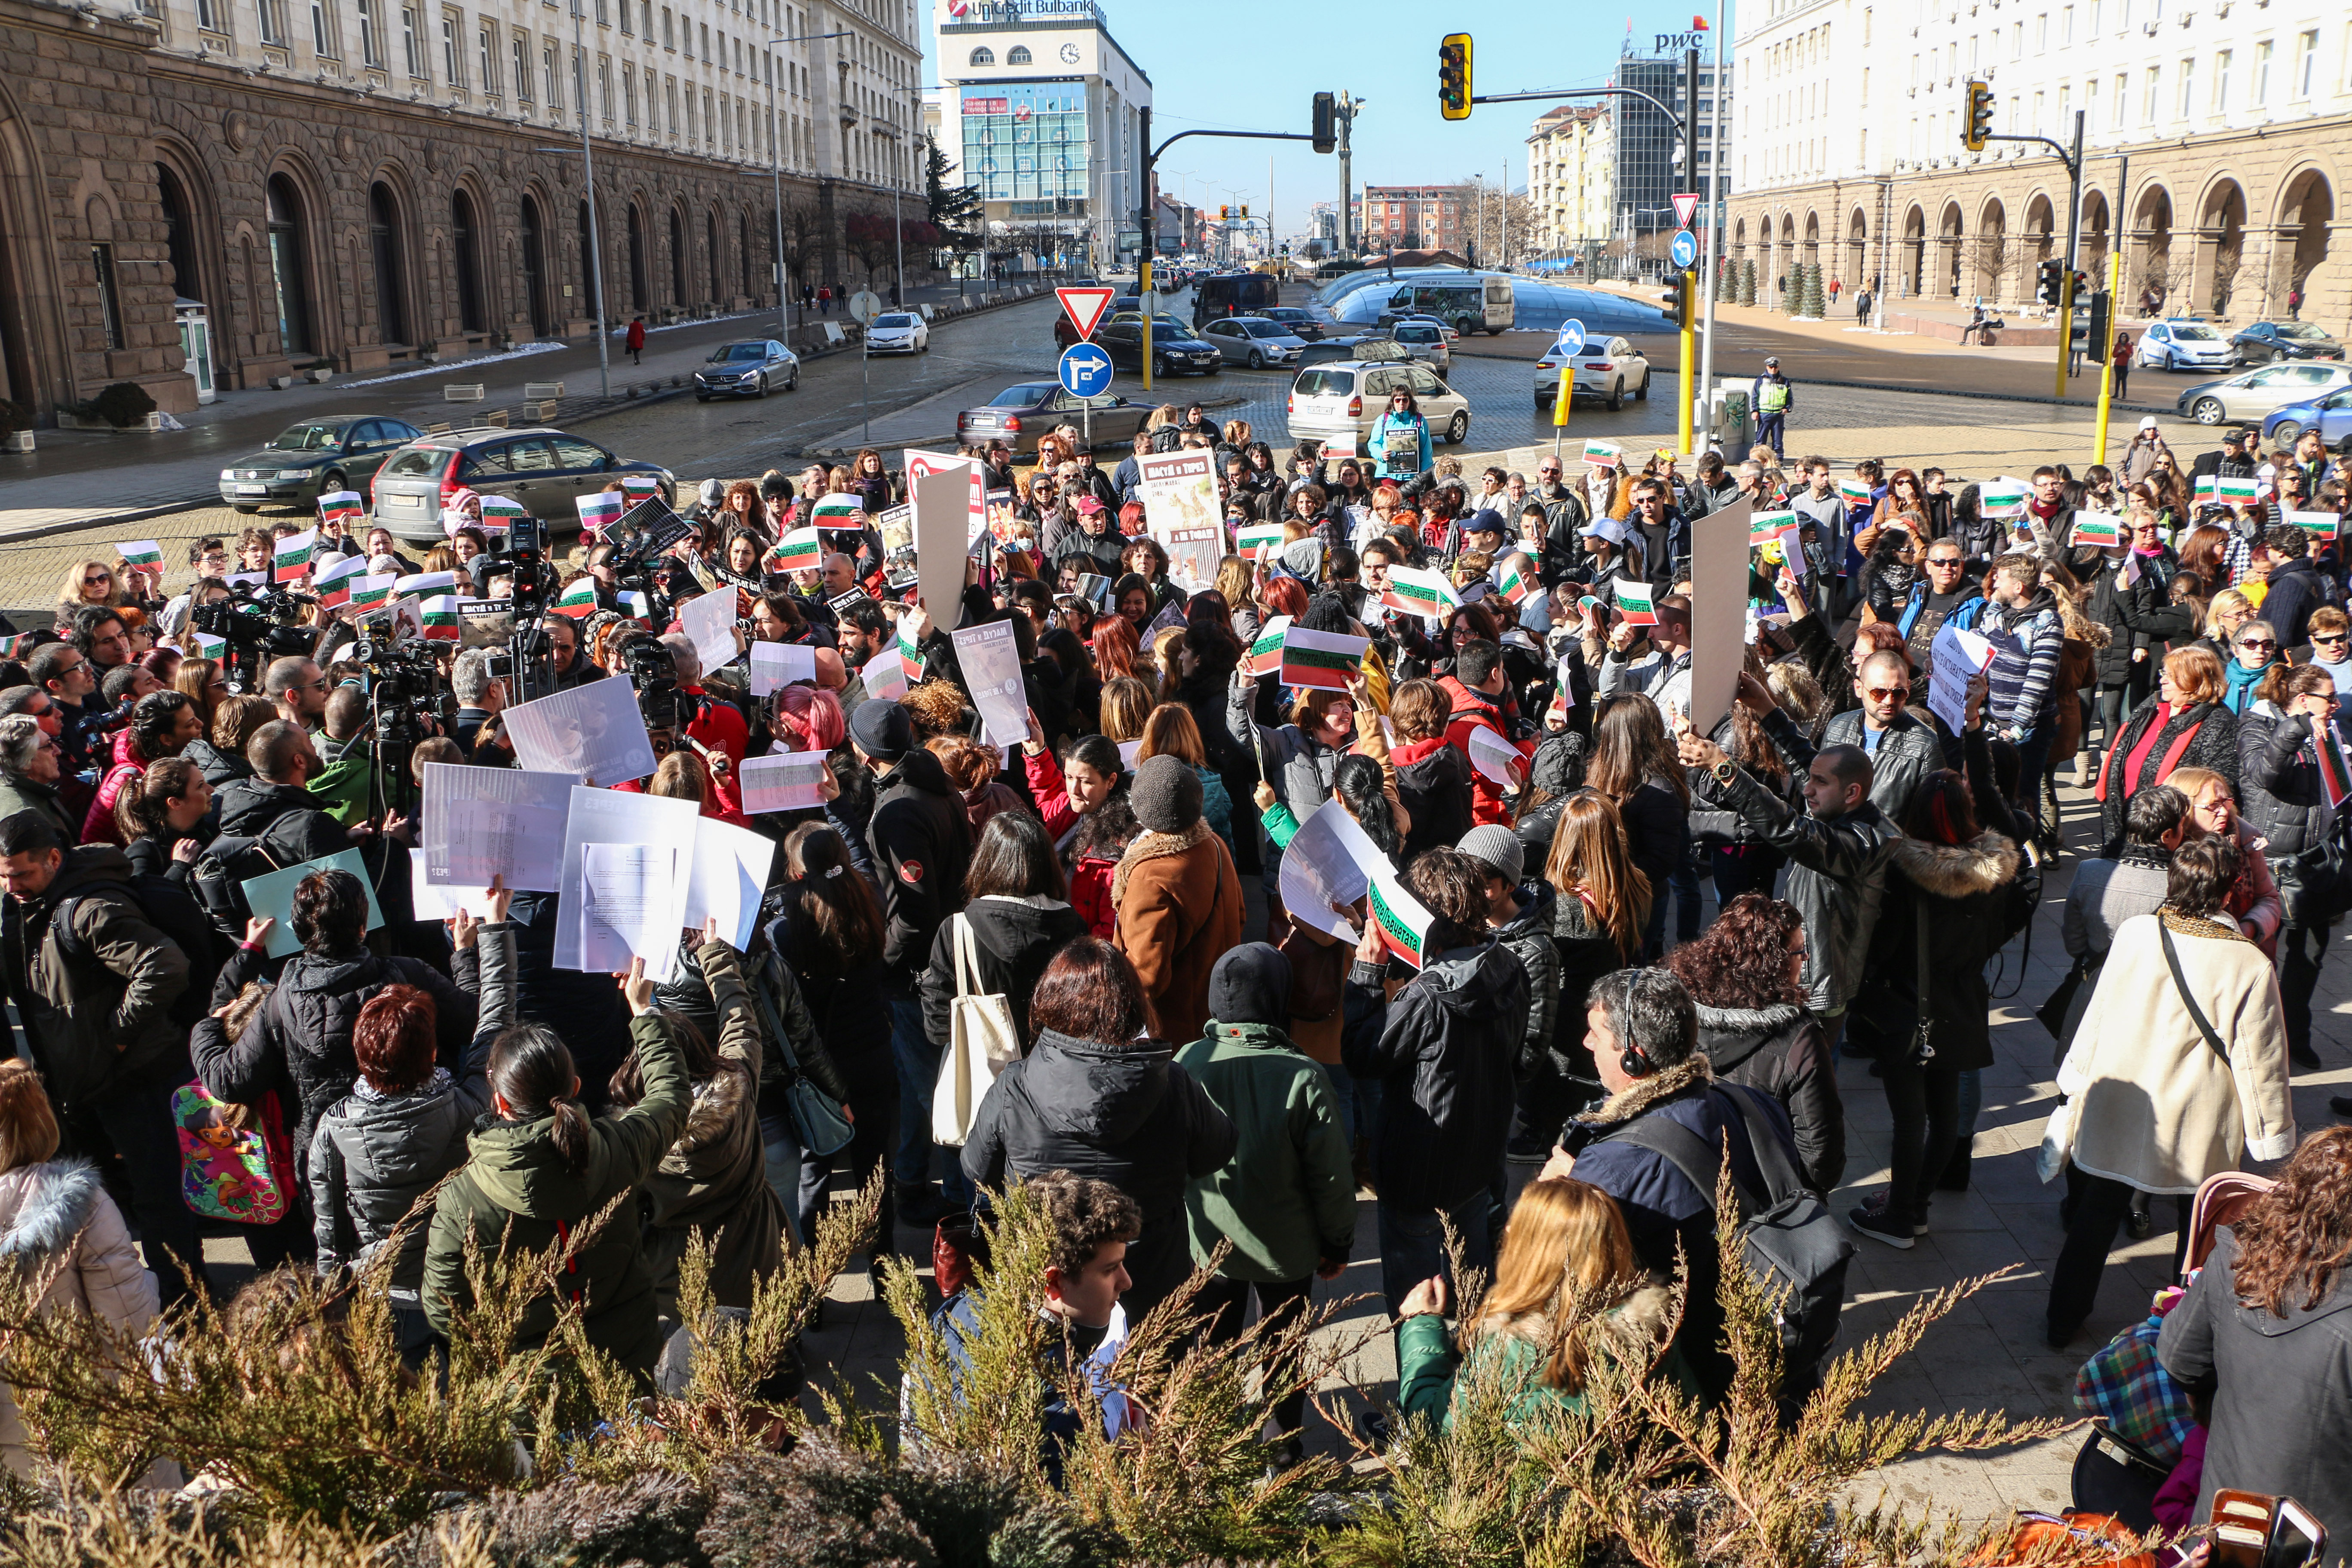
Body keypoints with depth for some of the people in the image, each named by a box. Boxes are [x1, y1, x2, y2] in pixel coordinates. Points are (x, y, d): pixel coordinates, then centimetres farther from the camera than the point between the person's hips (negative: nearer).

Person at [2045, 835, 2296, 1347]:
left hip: (2116, 1112, 2)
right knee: (2198, 1229, 19)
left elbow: (2097, 1019, -1)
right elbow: (2260, 1060, -13)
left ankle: (2063, 1320, 29)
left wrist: (2077, 1084, 13)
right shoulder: (2250, 965, -21)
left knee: (2094, 1221, 18)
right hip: (2199, 1130, -2)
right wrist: (2273, 1135, 0)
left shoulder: (2134, 934, -13)